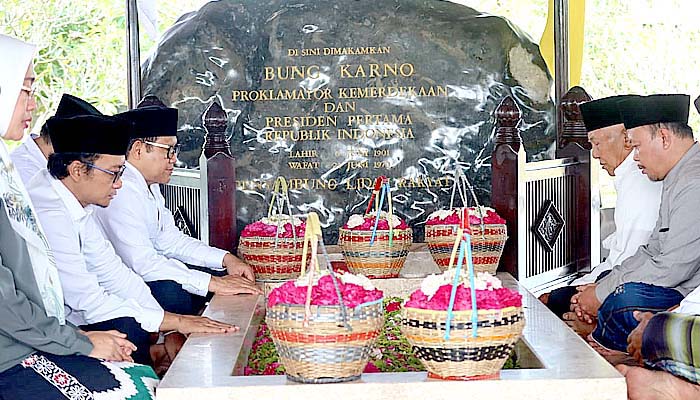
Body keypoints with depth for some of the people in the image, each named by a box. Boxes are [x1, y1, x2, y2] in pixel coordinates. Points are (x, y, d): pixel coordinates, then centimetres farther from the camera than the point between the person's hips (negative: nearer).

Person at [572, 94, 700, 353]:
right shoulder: (677, 179, 15)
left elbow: (673, 266, -24)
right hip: (678, 289, 11)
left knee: (626, 298, -32)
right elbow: (652, 251, 17)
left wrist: (602, 294, -14)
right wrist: (600, 286, 5)